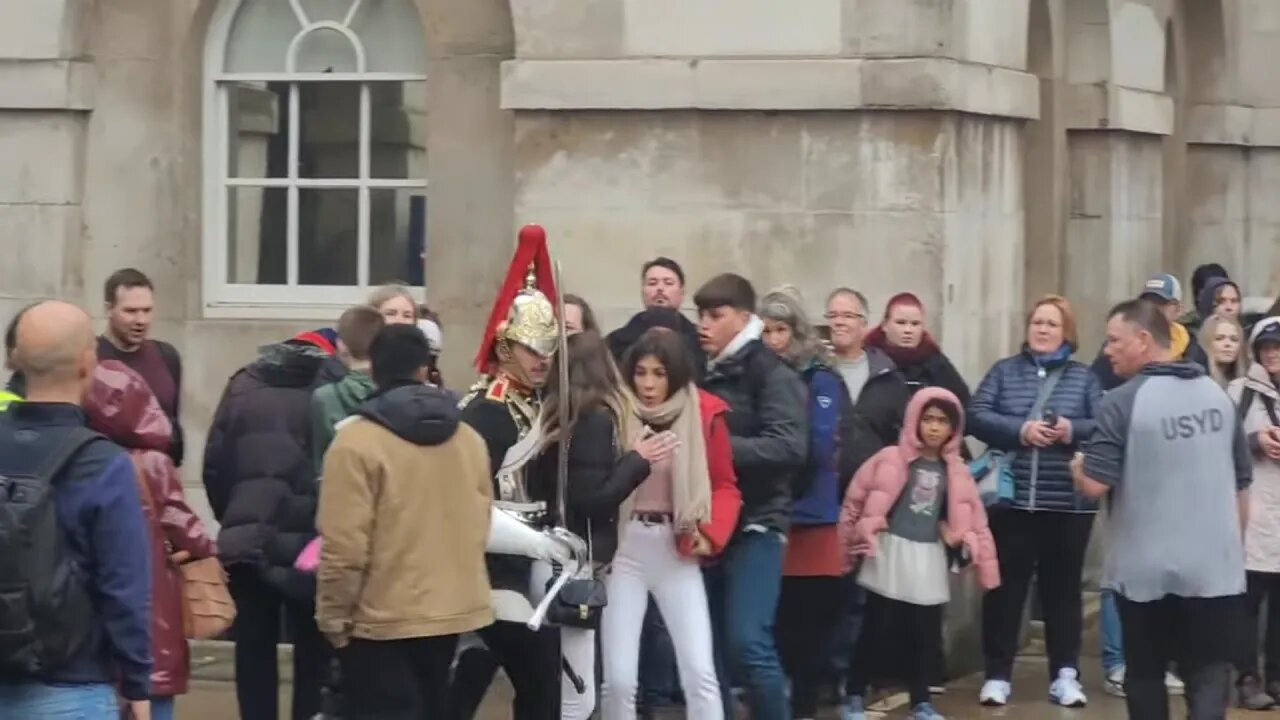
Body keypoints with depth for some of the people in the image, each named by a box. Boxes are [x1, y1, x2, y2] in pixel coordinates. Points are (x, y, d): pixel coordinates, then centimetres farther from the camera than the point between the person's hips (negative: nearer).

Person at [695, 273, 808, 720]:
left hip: (755, 525, -6)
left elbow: (790, 447, -18)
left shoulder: (771, 373, -6)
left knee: (748, 642, -14)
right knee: (710, 645, 6)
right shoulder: (704, 375, 14)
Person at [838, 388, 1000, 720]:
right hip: (891, 553, -3)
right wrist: (852, 543, -2)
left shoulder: (955, 471, 5)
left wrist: (984, 562, 9)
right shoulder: (892, 459, -6)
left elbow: (970, 518, 9)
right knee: (877, 631, -1)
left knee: (926, 634, 7)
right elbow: (858, 499, -3)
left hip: (930, 558, 3)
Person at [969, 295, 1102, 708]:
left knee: (1062, 588, 8)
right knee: (1005, 587, 4)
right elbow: (976, 416, -3)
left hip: (1068, 503, 0)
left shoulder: (1083, 377, 6)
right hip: (1011, 499, 0)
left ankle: (1065, 674, 15)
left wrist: (1072, 430, -20)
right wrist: (1019, 430, -16)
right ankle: (998, 675, 10)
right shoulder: (1004, 371, 7)